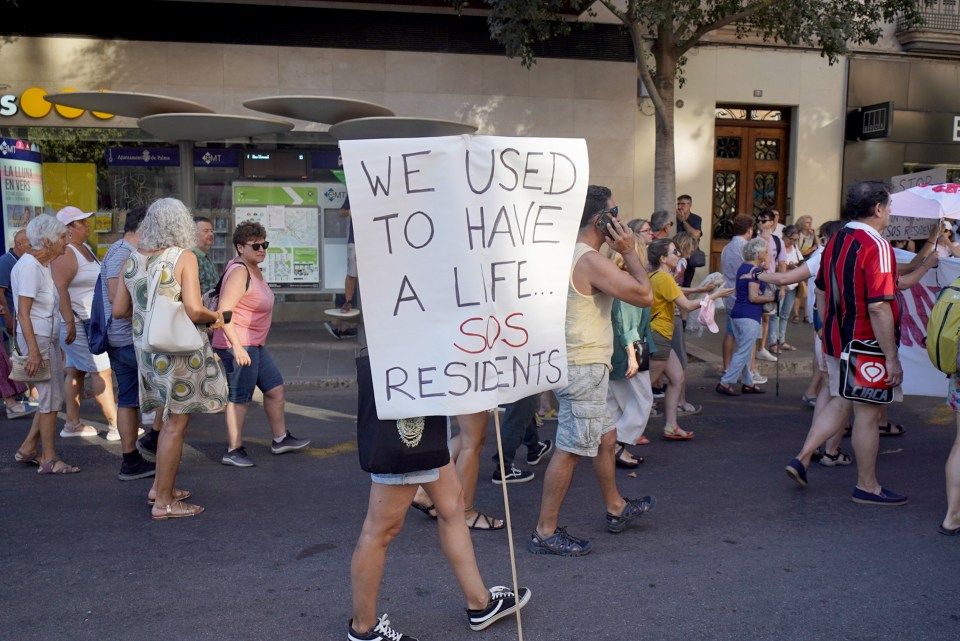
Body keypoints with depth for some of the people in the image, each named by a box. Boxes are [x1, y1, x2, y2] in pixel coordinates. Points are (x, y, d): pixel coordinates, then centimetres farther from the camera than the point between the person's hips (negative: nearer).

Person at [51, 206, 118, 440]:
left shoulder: (85, 247, 15)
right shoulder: (65, 254, -16)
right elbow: (60, 290, -25)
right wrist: (70, 322, -31)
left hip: (90, 321, 10)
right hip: (78, 322, -10)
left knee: (76, 371, 12)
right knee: (102, 372, -9)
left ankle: (72, 423, 18)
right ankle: (115, 426, -6)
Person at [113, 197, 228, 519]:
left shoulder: (133, 260, 6)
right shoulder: (184, 257, -13)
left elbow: (119, 310, 10)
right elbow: (194, 310, -22)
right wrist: (216, 317, -2)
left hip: (146, 347, 7)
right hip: (179, 349, -7)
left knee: (169, 418, 22)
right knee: (176, 424, 3)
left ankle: (159, 487, 30)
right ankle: (164, 501, 11)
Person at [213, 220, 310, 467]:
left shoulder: (255, 270, 13)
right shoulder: (239, 273, -17)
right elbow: (224, 311, -24)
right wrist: (237, 347, -29)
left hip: (255, 344, 10)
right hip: (238, 345, -10)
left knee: (275, 388, 15)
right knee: (240, 398, -3)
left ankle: (280, 439, 27)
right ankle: (233, 451, 8)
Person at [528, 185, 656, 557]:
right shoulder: (591, 260, -20)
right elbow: (645, 296, -20)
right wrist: (629, 252, -10)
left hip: (578, 363, 11)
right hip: (584, 367, -11)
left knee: (605, 437, 22)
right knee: (569, 450, -4)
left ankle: (616, 508, 39)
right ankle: (545, 533, 5)